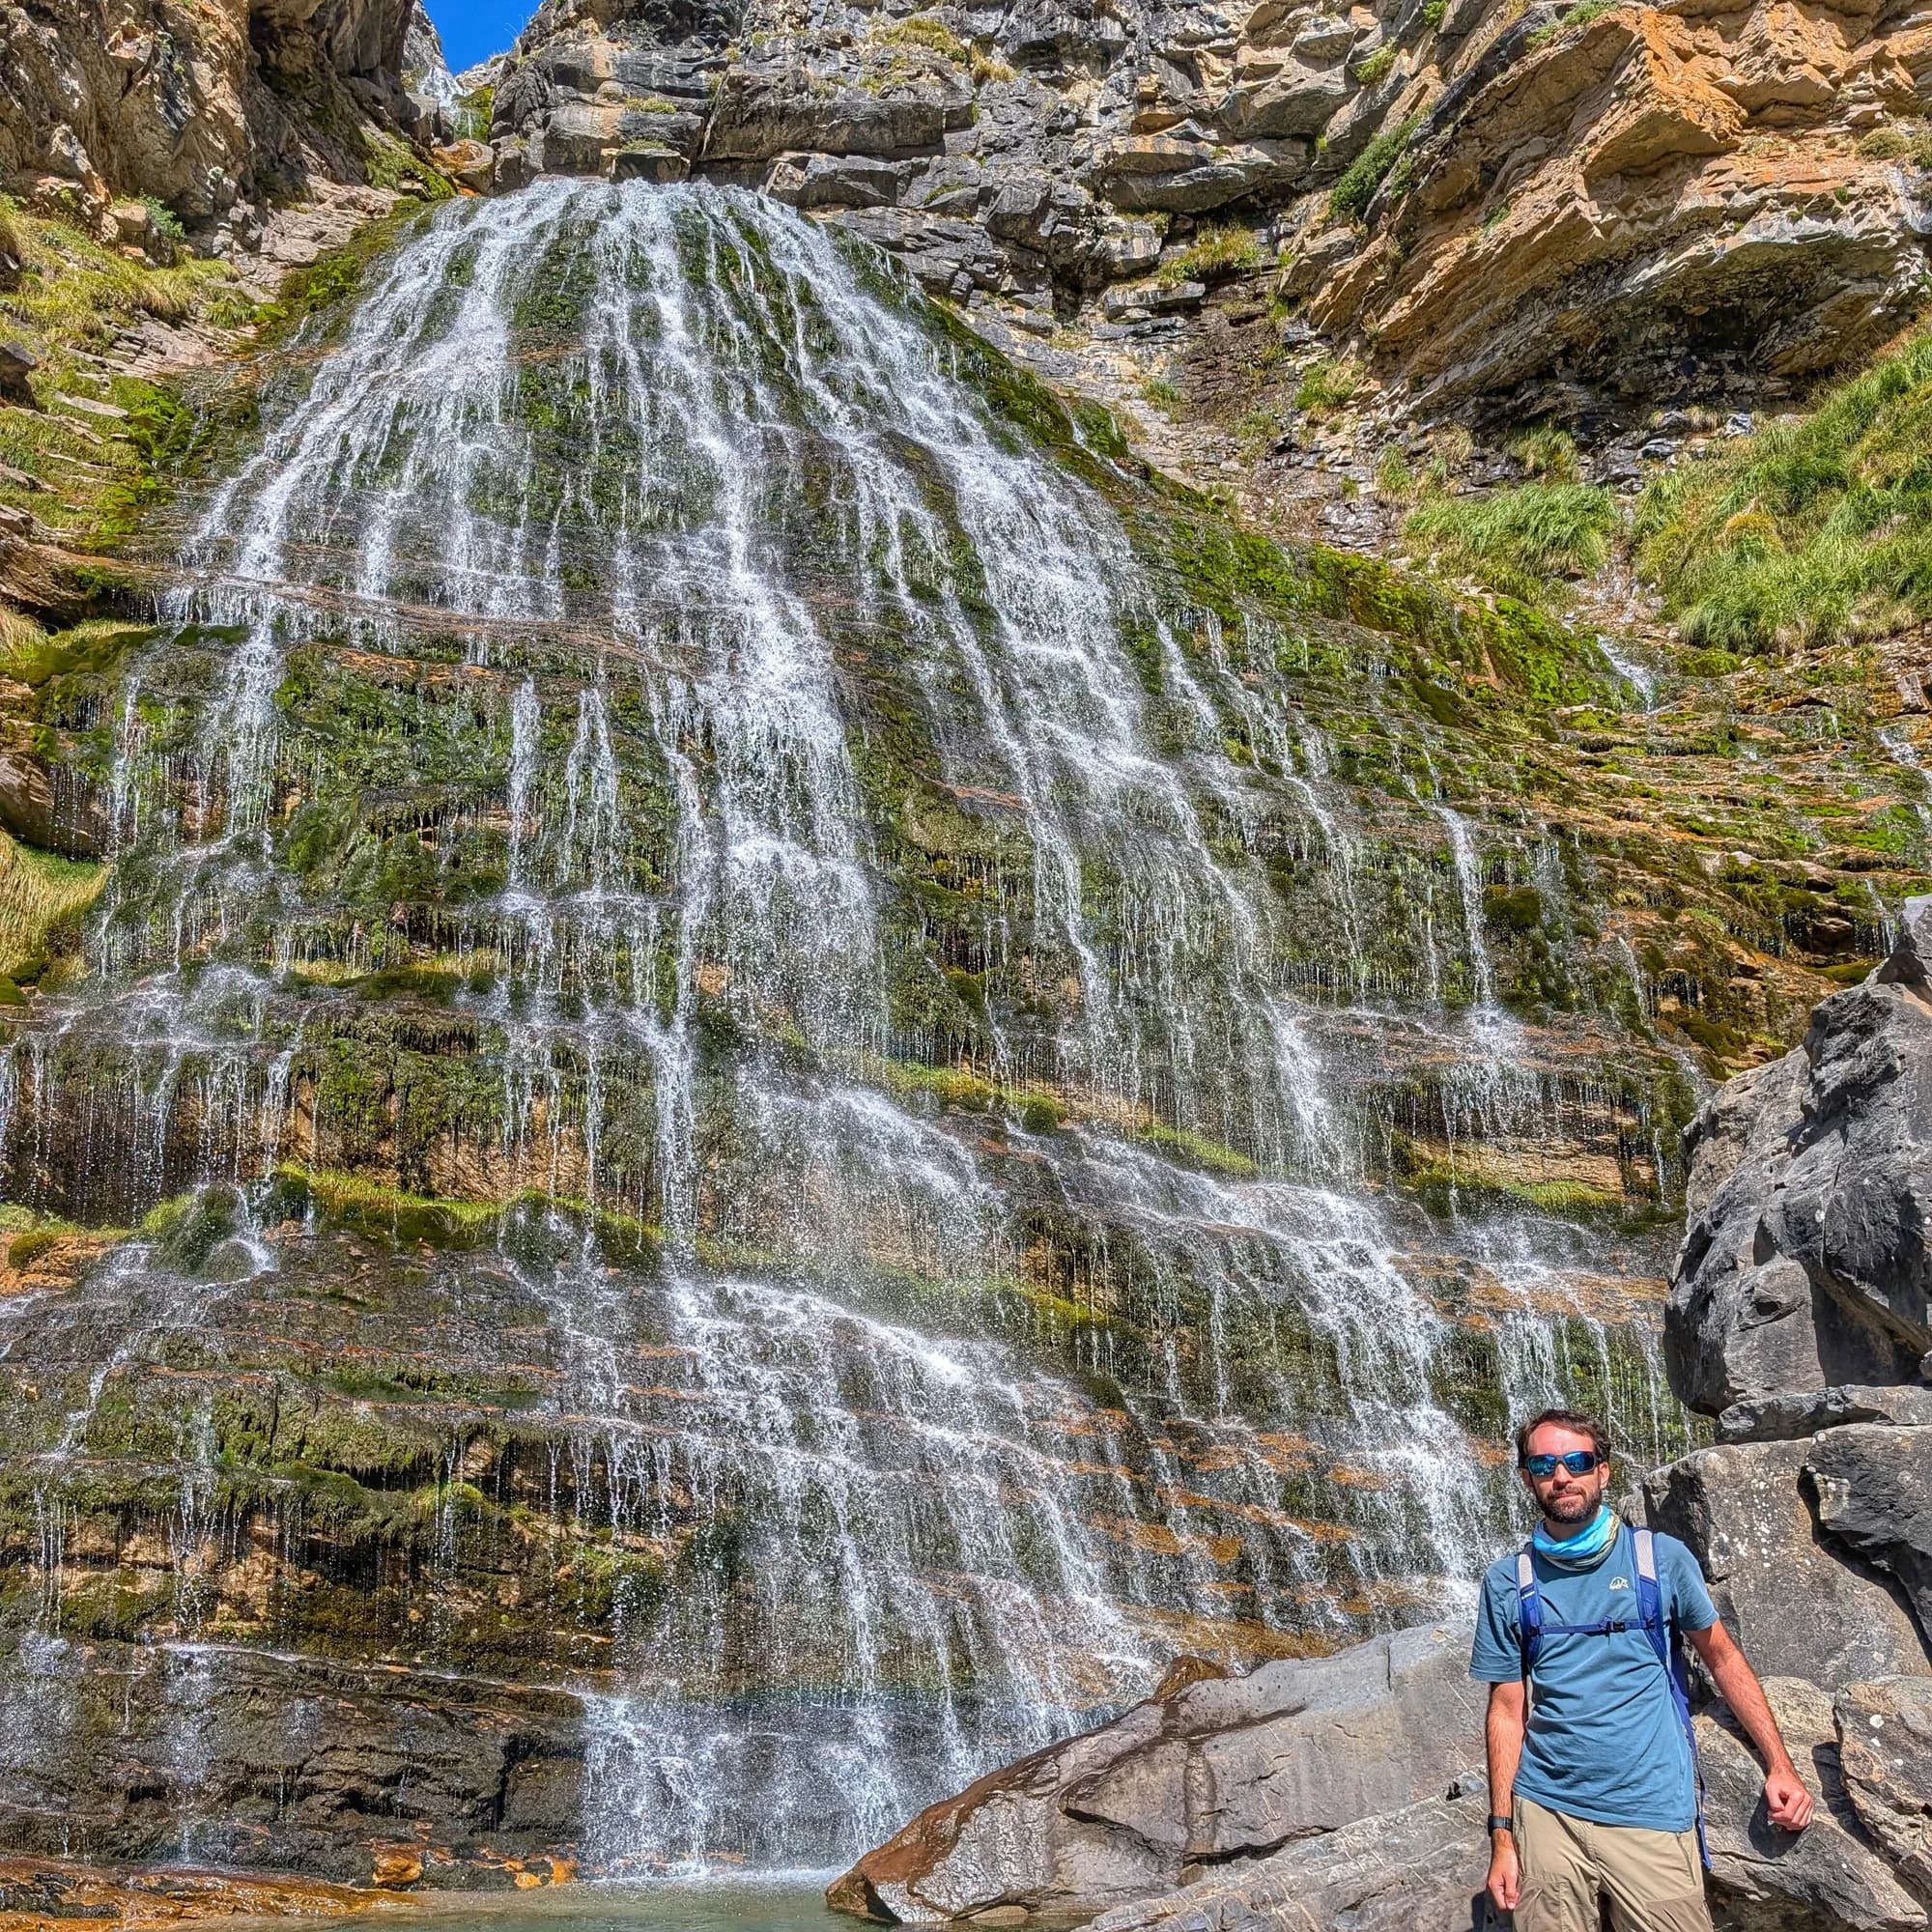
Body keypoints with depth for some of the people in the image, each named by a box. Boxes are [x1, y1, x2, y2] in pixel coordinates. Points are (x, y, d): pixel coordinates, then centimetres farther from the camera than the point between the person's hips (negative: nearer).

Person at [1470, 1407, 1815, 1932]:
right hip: (1544, 1812, 1)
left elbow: (1722, 1657, 9)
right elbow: (1507, 1709, 3)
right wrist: (1501, 1834, 0)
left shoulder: (1661, 1558, 0)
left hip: (1651, 1814, -1)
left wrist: (1780, 1765, 2)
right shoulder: (1508, 1583, 2)